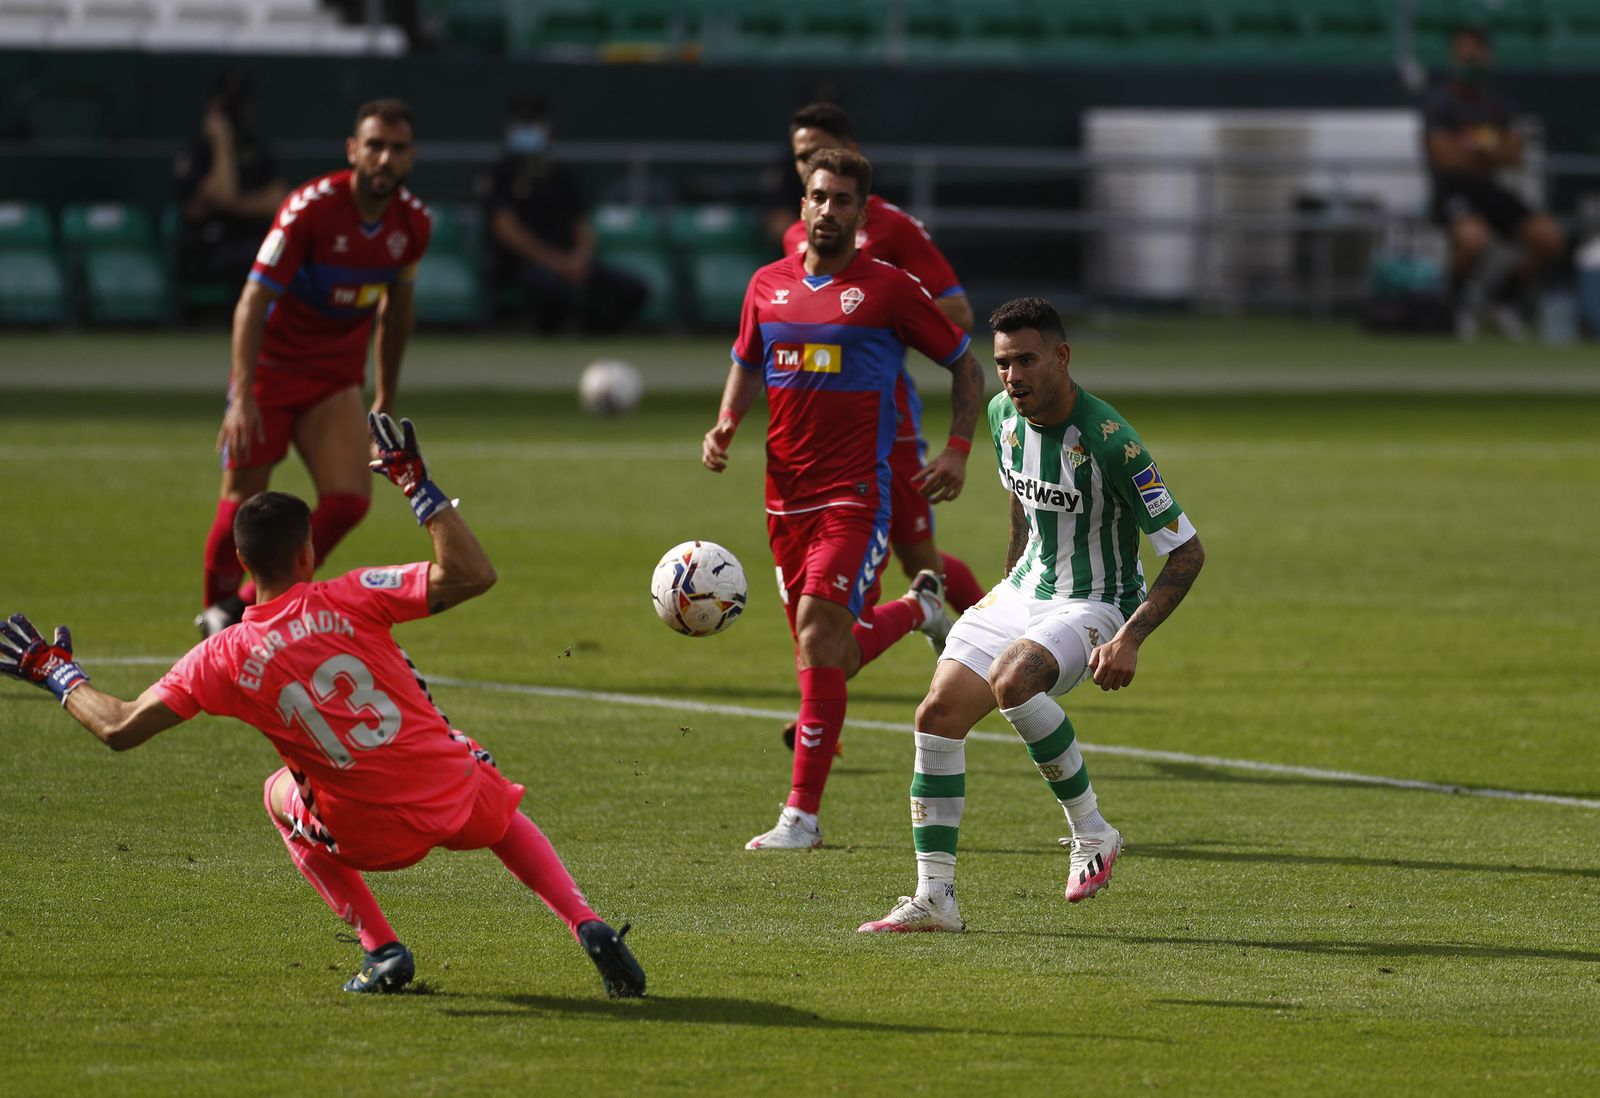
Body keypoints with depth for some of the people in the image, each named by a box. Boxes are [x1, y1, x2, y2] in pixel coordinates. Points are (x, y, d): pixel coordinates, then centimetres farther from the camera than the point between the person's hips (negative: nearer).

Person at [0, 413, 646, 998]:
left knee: (279, 795, 33)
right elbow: (472, 575, -15)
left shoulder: (224, 659, -7)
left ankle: (381, 950, 18)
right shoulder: (349, 600, -10)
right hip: (456, 795, 1)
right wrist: (419, 487, -6)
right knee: (504, 816, 37)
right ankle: (588, 927, 13)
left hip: (374, 836, -1)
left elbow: (120, 729, -3)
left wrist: (58, 675, 15)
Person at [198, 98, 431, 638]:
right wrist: (242, 397, -32)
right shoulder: (311, 208, -22)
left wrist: (387, 393, 18)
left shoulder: (413, 222, -6)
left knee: (349, 500, -11)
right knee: (245, 499, -4)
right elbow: (253, 301, -23)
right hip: (271, 365, -4)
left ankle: (256, 601, 6)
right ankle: (218, 610, 20)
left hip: (336, 379, 4)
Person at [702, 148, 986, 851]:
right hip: (787, 496, 6)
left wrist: (959, 450, -5)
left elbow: (964, 364, 6)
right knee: (834, 656, 11)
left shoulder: (888, 290, -3)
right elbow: (746, 364, 25)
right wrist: (726, 424, 6)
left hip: (856, 495, -6)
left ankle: (802, 813, -15)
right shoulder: (769, 286, 9)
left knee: (818, 632, -19)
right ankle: (914, 609, 46)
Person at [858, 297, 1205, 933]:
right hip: (1022, 592, 7)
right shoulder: (1004, 415, -1)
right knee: (938, 714, -9)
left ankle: (1091, 832, -15)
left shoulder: (1108, 440, -23)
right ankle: (933, 899, -3)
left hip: (1094, 606, -7)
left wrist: (1130, 638, -27)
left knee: (1010, 679, -34)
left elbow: (1187, 552, -19)